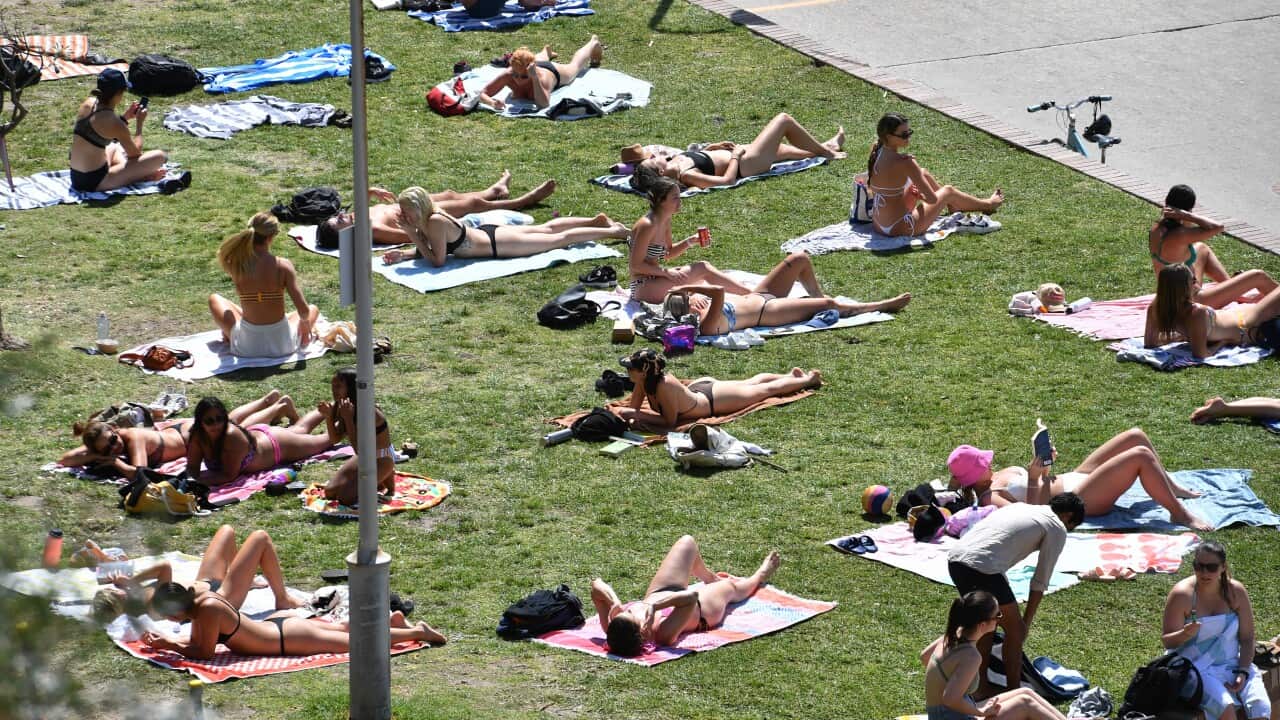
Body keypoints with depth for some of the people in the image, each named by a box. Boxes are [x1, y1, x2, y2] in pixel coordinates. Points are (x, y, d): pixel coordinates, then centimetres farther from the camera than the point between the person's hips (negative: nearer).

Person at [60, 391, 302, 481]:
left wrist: (114, 461, -43)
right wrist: (95, 457, -37)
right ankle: (270, 399, 56)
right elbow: (64, 459, -24)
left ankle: (282, 405, 45)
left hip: (194, 433, -6)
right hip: (179, 427, 6)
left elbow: (137, 473, -56)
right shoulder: (105, 443, -25)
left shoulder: (133, 438, -43)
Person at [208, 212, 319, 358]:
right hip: (281, 344, -1)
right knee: (313, 309, 31)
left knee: (215, 299, 27)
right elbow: (303, 311, -15)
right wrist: (305, 322, 3)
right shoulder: (283, 266, -19)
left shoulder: (236, 265, -14)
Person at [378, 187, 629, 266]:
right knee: (547, 230, 25)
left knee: (559, 238, 7)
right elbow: (424, 251, 8)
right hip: (489, 233, 8)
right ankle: (597, 221, 40)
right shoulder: (426, 218, -6)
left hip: (497, 244, -8)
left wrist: (412, 235, -28)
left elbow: (437, 260, -28)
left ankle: (611, 231, 19)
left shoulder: (435, 222, -31)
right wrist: (403, 255, -9)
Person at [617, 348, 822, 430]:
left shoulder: (665, 386, -42)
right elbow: (633, 407, -8)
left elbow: (670, 421, -36)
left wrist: (638, 415, -38)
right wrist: (630, 415, -30)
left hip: (715, 399, -7)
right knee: (751, 383, 31)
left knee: (765, 389, 18)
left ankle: (809, 379, 40)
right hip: (700, 386, 7)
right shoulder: (644, 382, -20)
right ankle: (791, 376, 55)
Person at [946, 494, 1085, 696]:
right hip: (982, 566, -8)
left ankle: (981, 687, 31)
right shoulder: (1057, 529, 10)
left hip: (954, 557, 8)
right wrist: (1027, 622, 19)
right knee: (1015, 629, 11)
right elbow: (1040, 581, 10)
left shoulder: (1019, 507, 30)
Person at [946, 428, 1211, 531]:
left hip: (1074, 478, 11)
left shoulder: (994, 478, 10)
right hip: (1079, 499, -11)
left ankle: (1169, 487, 27)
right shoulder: (989, 498, -19)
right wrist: (1034, 480, -24)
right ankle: (1179, 513, -12)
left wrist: (1043, 462, 3)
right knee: (1141, 456, -21)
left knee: (1136, 436, 11)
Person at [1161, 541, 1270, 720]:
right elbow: (1167, 641, -9)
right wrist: (1185, 634, -31)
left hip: (1233, 664, 4)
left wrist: (1243, 672, -11)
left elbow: (1247, 638, 2)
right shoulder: (1182, 594, -13)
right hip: (1195, 667, -4)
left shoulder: (1236, 591, -3)